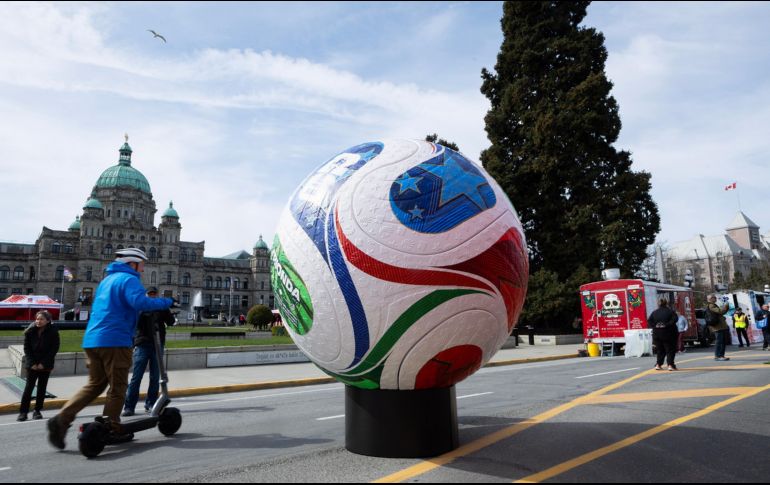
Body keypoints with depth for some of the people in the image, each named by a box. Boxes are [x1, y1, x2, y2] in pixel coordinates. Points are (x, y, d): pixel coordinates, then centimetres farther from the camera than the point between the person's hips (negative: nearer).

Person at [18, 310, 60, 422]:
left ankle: (37, 411, 14)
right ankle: (23, 411, 5)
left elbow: (54, 349, -7)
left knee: (42, 388, 6)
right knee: (28, 387, -1)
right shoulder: (30, 331, -3)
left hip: (46, 365, -1)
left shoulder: (53, 332, -9)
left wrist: (43, 363, -12)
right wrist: (32, 363, -9)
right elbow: (26, 348, 0)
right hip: (32, 364, 1)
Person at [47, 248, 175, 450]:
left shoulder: (107, 280, 22)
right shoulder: (129, 279, -8)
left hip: (92, 340, 8)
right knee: (117, 387, 4)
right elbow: (140, 302, -27)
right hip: (115, 340, -8)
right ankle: (111, 429, 9)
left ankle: (61, 419, 4)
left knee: (94, 385, 15)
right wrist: (167, 302, -19)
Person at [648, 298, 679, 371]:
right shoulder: (670, 311, -2)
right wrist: (667, 325, -18)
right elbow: (674, 319, -18)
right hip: (668, 334, -3)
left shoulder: (654, 312, 7)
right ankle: (670, 365, -5)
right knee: (670, 350, 3)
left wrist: (654, 326, -9)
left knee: (660, 350, 13)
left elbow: (649, 321, -2)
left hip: (657, 334, 3)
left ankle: (658, 364, 10)